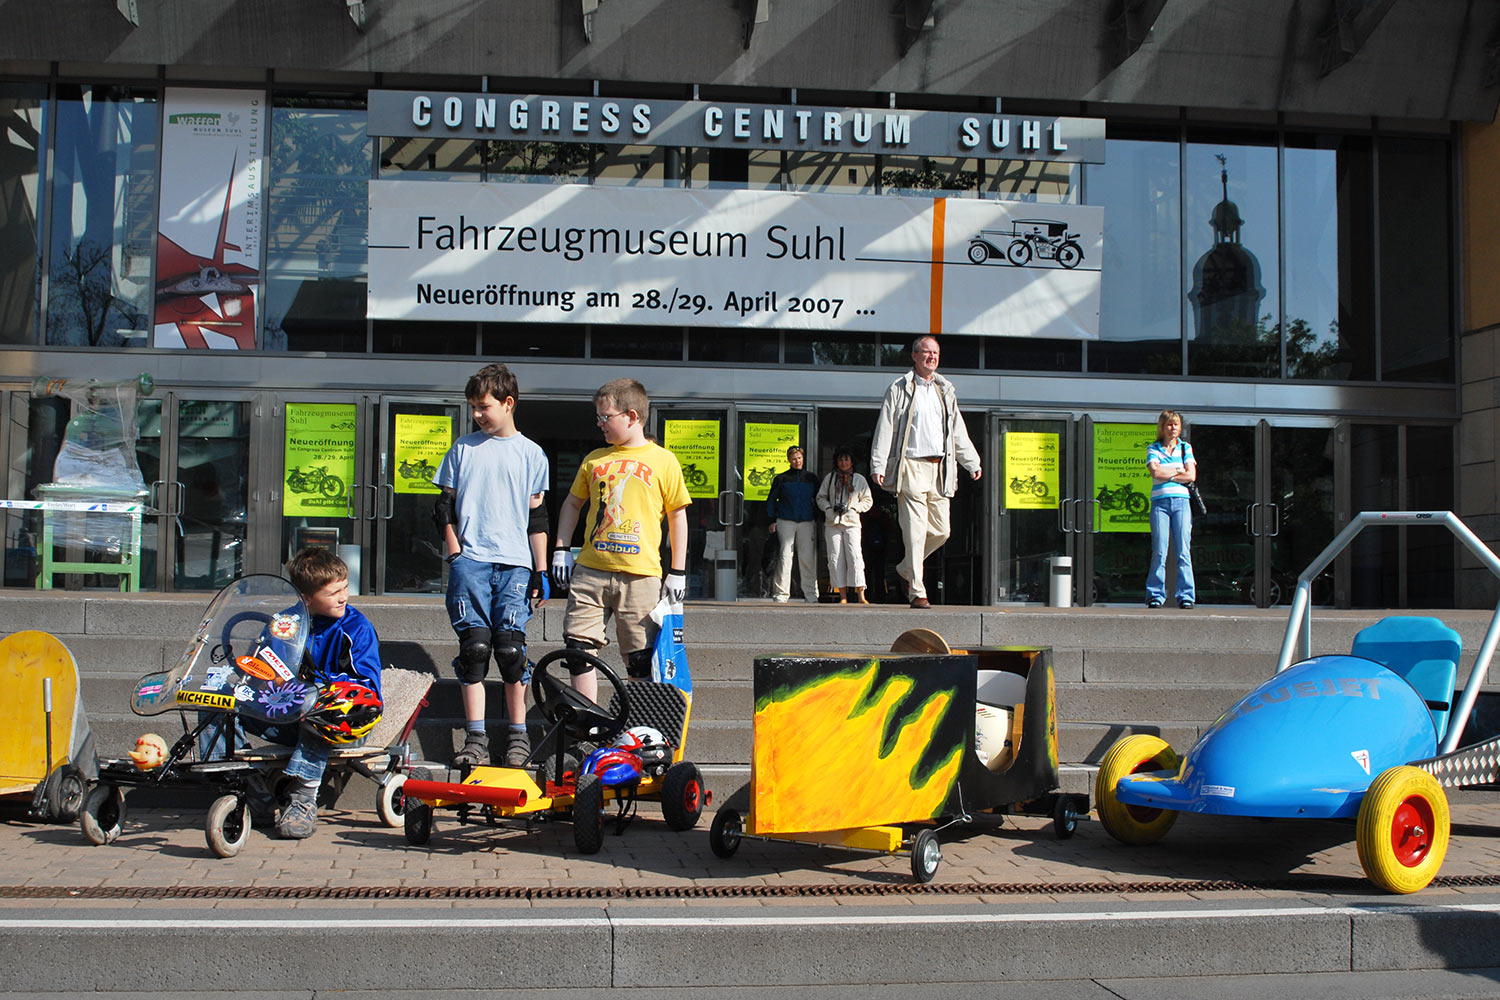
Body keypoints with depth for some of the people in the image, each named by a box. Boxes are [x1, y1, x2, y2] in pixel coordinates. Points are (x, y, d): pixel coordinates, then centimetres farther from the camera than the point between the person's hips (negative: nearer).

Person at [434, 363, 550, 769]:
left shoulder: (531, 454, 10)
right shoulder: (463, 447, 12)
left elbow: (537, 517, 11)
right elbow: (445, 505, 14)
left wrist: (541, 570, 6)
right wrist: (454, 551, 3)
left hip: (515, 564, -1)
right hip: (470, 560, 1)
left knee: (510, 648, -7)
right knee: (474, 646, -7)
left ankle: (517, 734, 5)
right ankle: (475, 736, -2)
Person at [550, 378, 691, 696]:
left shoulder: (662, 460, 2)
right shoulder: (595, 459, 12)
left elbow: (677, 515, 5)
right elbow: (572, 503, 22)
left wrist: (678, 572, 1)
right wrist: (561, 549, 11)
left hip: (640, 575, -3)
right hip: (590, 571, 3)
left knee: (640, 658, 1)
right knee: (579, 649, -1)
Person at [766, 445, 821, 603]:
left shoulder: (811, 478, 13)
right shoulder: (781, 479, 8)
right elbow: (771, 500, 12)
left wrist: (817, 519, 9)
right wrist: (773, 520, 3)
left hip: (807, 522, 2)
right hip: (786, 522, -1)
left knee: (808, 558, -2)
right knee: (784, 556, -9)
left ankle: (811, 594, 3)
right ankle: (781, 593, -7)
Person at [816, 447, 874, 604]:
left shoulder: (859, 479, 11)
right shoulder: (829, 478, 13)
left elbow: (868, 501, 14)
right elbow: (821, 498, 17)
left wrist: (853, 507, -2)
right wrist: (830, 508, -2)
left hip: (852, 523, -2)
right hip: (833, 523, 2)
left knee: (855, 557, -14)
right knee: (835, 559, -4)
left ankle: (861, 596, -15)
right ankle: (843, 596, 0)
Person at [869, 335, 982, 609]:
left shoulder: (945, 390, 18)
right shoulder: (899, 389, 3)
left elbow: (958, 431, 24)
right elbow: (884, 429, -1)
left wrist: (972, 463, 18)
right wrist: (878, 466, -9)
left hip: (939, 468, 6)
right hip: (911, 466, -5)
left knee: (941, 530, 4)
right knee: (916, 530, -10)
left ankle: (905, 569, 26)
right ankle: (917, 592, -6)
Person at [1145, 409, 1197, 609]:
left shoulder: (1186, 448, 13)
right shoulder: (1153, 448, 11)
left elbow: (1191, 476, 1)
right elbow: (1155, 471, -7)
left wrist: (1166, 475, -3)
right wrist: (1178, 471, -2)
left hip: (1181, 501, 1)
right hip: (1160, 502, -1)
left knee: (1183, 551, -4)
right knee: (1159, 551, -6)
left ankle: (1186, 596, -2)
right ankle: (1155, 595, -1)